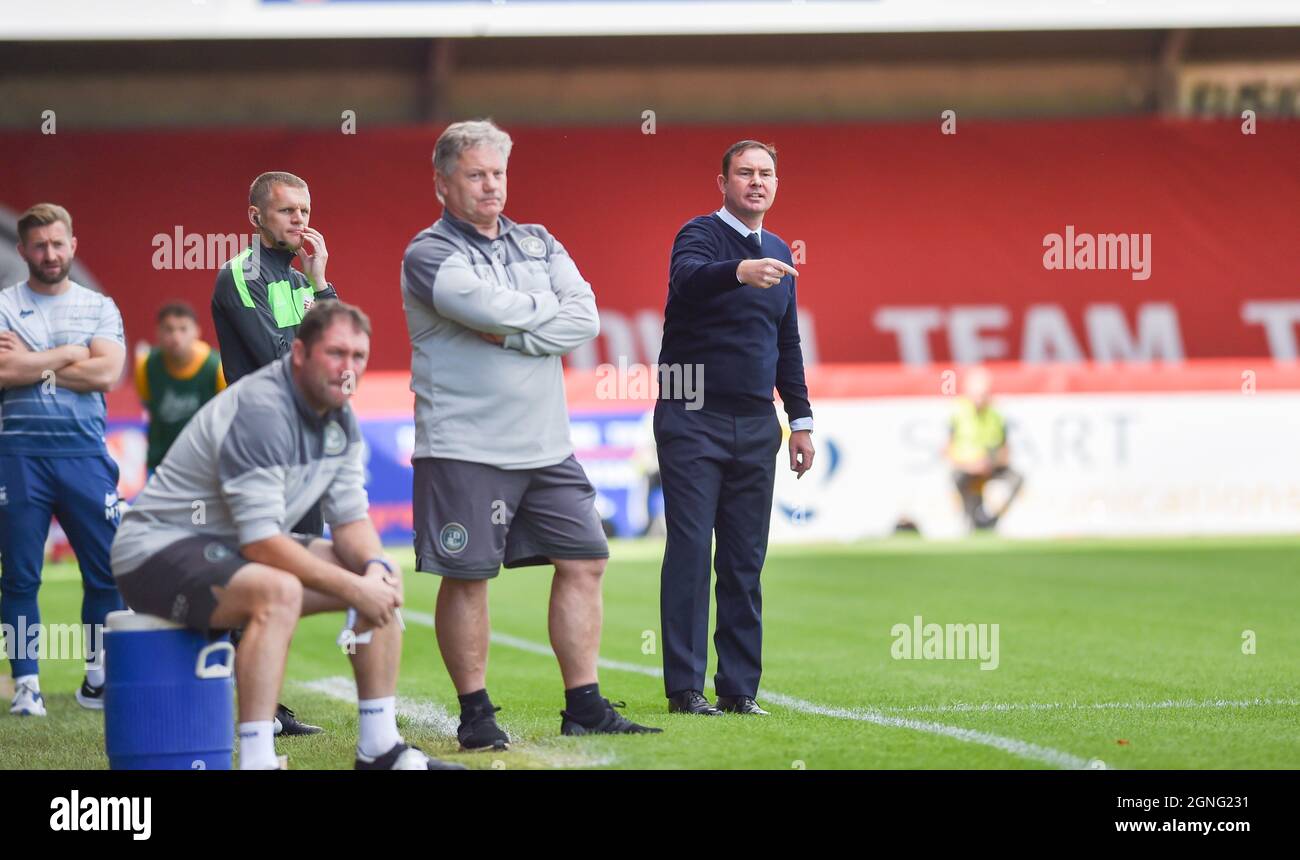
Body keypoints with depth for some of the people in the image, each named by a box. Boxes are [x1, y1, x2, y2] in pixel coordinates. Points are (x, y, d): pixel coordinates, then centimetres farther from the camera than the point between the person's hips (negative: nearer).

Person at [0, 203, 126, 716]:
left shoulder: (100, 308, 11)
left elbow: (107, 374, -5)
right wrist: (68, 356, -6)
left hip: (85, 454, 2)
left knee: (108, 572, 0)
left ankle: (99, 680, 12)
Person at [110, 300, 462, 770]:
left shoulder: (339, 419, 3)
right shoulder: (261, 412, -26)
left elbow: (350, 516, 6)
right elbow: (261, 542, -30)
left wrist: (374, 567, -16)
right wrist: (351, 587, -27)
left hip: (235, 550, 10)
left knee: (383, 584, 4)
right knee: (278, 591, -38)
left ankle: (380, 749, 9)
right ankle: (257, 761, -39)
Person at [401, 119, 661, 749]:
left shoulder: (539, 244, 14)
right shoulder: (429, 254, -5)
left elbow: (585, 319, 0)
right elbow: (491, 307, -21)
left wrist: (510, 334, -12)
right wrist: (551, 308, -3)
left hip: (546, 446, 6)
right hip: (463, 449, -6)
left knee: (583, 562, 4)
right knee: (466, 577, -3)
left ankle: (584, 707, 10)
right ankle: (475, 713, 7)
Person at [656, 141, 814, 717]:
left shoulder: (778, 254, 15)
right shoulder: (701, 235, -5)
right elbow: (689, 278, -29)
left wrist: (800, 420, 16)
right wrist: (740, 271, -50)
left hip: (755, 426, 6)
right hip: (693, 419, -6)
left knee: (746, 560, 4)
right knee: (690, 550, -7)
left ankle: (739, 687, 7)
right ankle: (684, 688, -6)